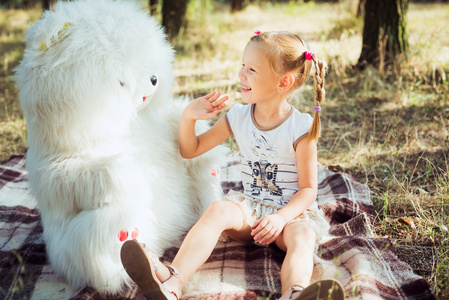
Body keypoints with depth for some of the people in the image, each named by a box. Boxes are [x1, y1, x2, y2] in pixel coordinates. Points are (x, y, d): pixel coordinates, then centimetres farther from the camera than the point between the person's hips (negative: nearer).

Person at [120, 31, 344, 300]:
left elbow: (308, 188, -8)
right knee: (218, 210, -28)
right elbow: (191, 150, 11)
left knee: (302, 237, -35)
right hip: (250, 207, 3)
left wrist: (281, 217, -26)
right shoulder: (238, 117, 4)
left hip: (293, 210, -2)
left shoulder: (301, 128, -9)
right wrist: (189, 117, -8)